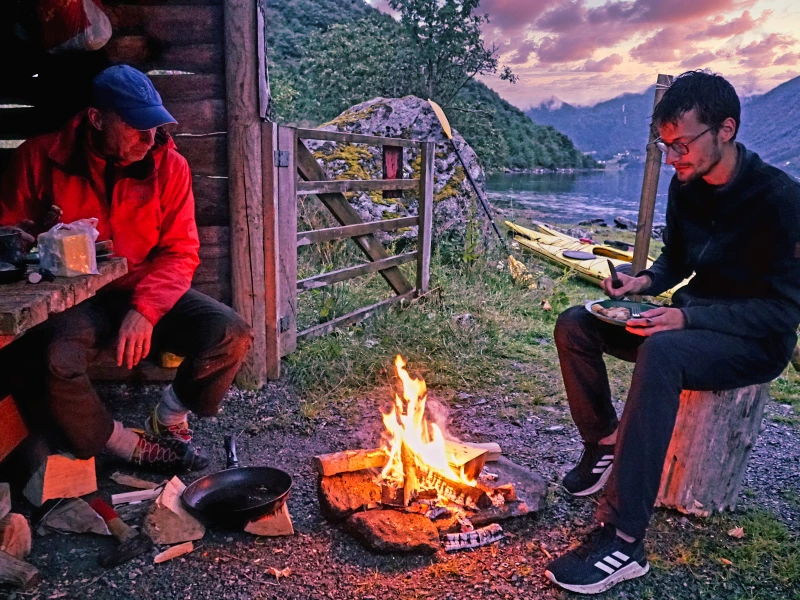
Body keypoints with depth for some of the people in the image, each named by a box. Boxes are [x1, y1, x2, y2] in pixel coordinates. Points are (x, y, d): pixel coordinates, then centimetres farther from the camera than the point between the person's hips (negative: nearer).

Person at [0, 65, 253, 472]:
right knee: (57, 365, -33)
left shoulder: (169, 165, -4)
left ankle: (167, 422, 6)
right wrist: (39, 239, -20)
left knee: (232, 335, -21)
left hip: (148, 290, 2)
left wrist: (145, 307, -22)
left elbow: (180, 252, -6)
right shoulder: (40, 157, -5)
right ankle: (135, 450, -4)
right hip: (73, 297, -1)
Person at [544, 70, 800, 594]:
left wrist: (688, 317, -31)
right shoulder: (686, 187, 2)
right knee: (576, 324, -7)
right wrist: (646, 281, -6)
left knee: (660, 353, -39)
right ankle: (604, 444, 7)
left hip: (756, 341, -7)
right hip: (694, 320, 7)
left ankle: (624, 540, -36)